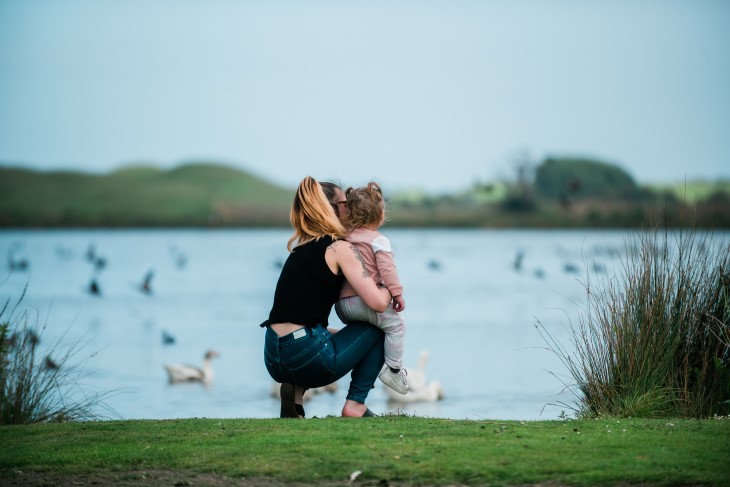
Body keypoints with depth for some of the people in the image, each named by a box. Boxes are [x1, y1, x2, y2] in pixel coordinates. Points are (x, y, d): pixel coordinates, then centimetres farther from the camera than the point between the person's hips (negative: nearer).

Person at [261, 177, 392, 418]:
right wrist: (390, 288, 13)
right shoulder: (340, 248, -2)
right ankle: (355, 404, 8)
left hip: (273, 360, 6)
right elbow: (377, 303, -11)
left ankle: (294, 390, 12)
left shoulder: (299, 251, 20)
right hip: (307, 358, -6)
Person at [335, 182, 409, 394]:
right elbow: (387, 269, -14)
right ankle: (393, 369, 1)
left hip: (341, 304, 7)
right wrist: (397, 293, -10)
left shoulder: (345, 239, 17)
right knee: (395, 325, 4)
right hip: (364, 300, -7)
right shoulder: (378, 240, -5)